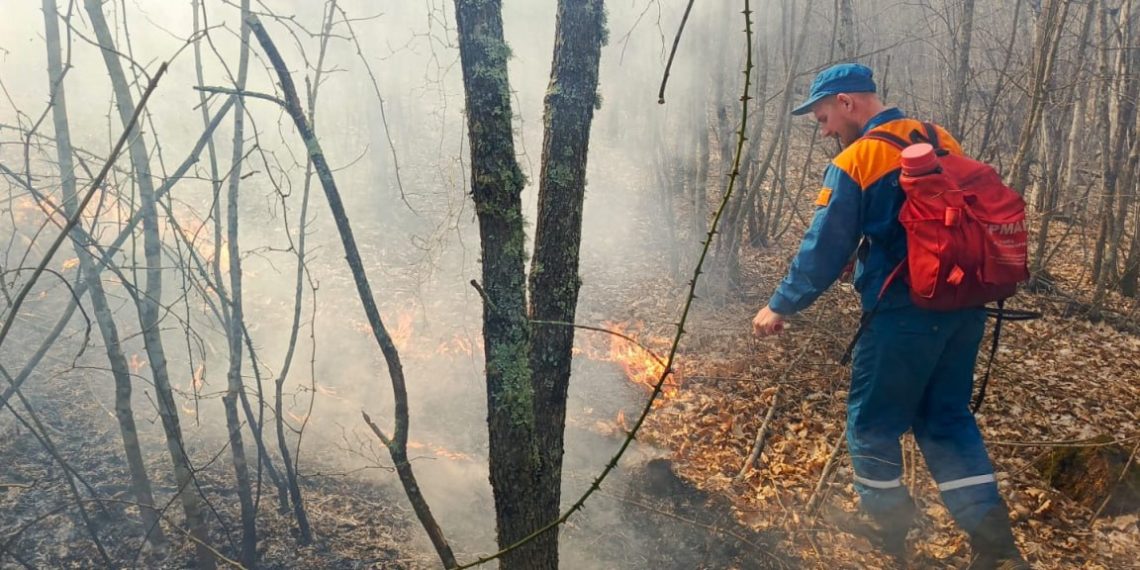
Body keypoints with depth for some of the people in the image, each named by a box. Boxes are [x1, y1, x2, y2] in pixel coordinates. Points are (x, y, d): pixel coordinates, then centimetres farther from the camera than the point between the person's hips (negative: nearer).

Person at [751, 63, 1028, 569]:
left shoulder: (854, 163, -11)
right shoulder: (945, 143, 11)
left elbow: (823, 251, -10)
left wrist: (780, 306, 1)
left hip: (904, 313, -7)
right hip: (963, 307, 7)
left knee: (872, 425, 9)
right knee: (947, 419, 16)